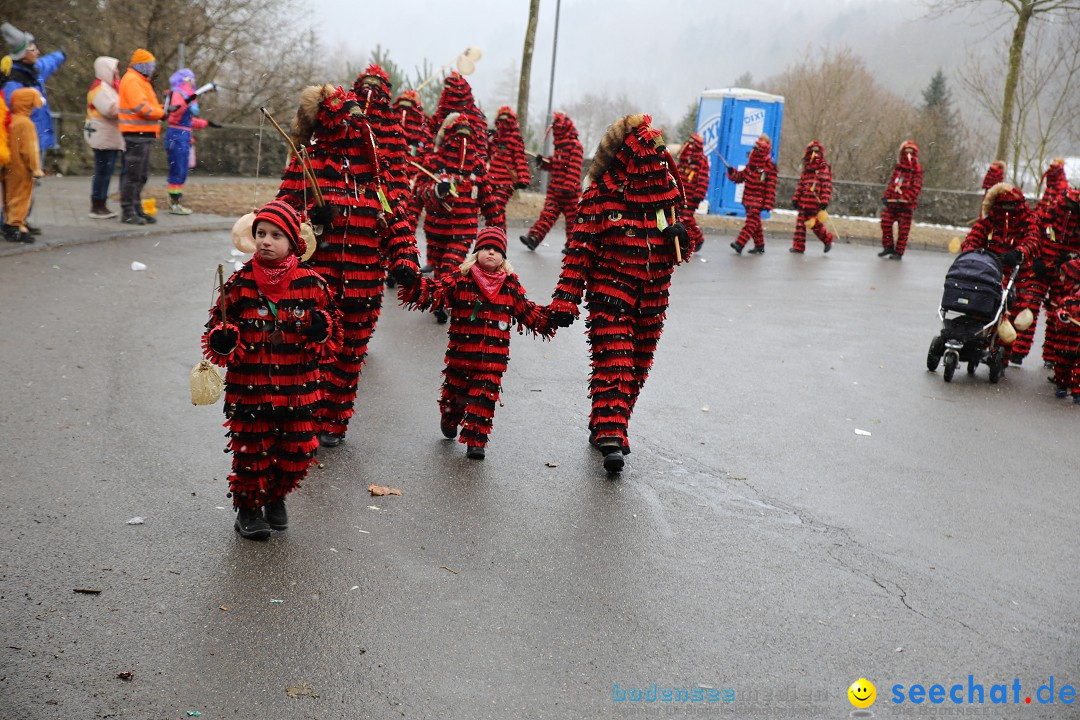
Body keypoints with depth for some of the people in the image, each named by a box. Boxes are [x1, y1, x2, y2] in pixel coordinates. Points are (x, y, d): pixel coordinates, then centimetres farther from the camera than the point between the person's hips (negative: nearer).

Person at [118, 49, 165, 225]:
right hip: (136, 134, -11)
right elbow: (142, 107, -21)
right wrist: (162, 113, -10)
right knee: (132, 175, -7)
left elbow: (147, 105, 20)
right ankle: (128, 212, -4)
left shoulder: (139, 81, 21)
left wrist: (161, 107, 3)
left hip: (143, 135, 11)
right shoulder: (132, 80, -12)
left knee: (141, 176, 14)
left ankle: (137, 210, 21)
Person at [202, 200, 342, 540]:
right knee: (252, 450, 6)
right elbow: (218, 324, 4)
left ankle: (276, 497, 37)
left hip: (296, 389, 1)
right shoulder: (241, 282, -4)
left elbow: (334, 327, 6)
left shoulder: (311, 283, -2)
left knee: (297, 450, 9)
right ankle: (248, 508, 29)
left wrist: (321, 330, -17)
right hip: (249, 388, -1)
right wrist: (222, 341, -18)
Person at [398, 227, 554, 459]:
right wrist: (416, 287, -31)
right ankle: (449, 420, 46)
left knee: (485, 396, -2)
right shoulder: (461, 279, -2)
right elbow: (436, 291, -13)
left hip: (493, 358, 1)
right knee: (455, 391, 15)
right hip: (460, 353, -1)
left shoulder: (511, 285, 7)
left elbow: (528, 311, 16)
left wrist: (550, 319, 8)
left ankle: (476, 440, 6)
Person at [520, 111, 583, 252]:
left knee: (571, 217, 4)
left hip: (569, 191, -7)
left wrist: (569, 186, -23)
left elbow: (575, 169, -18)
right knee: (547, 214, -2)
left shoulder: (575, 145, -11)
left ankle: (572, 245, 13)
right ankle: (534, 238, -10)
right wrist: (544, 162, 5)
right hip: (554, 188, 7)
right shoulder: (559, 145, 16)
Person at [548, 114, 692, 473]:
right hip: (611, 292, -6)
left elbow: (676, 222, 21)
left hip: (652, 296, 6)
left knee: (637, 365, 10)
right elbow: (580, 248, -11)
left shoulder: (665, 186, 5)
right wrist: (565, 299, -16)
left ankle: (606, 426, 25)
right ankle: (611, 435, -13)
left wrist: (680, 234, -6)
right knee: (613, 360, -14)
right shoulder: (601, 193, -10)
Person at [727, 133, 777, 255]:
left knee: (752, 221, -14)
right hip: (748, 198, 7)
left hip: (758, 200, -7)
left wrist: (768, 203, -14)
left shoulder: (769, 167, -8)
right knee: (755, 223, 13)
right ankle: (759, 245, 23)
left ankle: (740, 244, -24)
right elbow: (741, 176, 18)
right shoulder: (751, 163, 11)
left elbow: (771, 187, -10)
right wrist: (733, 173, -3)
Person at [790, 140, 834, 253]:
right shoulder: (807, 167, 16)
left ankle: (828, 240, 23)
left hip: (815, 202, -6)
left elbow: (827, 185, -9)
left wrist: (824, 201, -17)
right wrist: (796, 198, 14)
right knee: (800, 223, 2)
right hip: (804, 201, 6)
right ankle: (798, 246, 8)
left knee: (816, 224, 0)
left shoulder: (824, 167, -3)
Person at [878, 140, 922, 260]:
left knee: (903, 229, -1)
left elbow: (917, 187, -13)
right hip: (892, 202, 6)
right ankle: (888, 247, 16)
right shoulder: (897, 167, 13)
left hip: (906, 204, -6)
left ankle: (899, 252, 4)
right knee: (886, 223, 2)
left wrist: (905, 198, -23)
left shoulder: (917, 169, -6)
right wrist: (886, 196, 7)